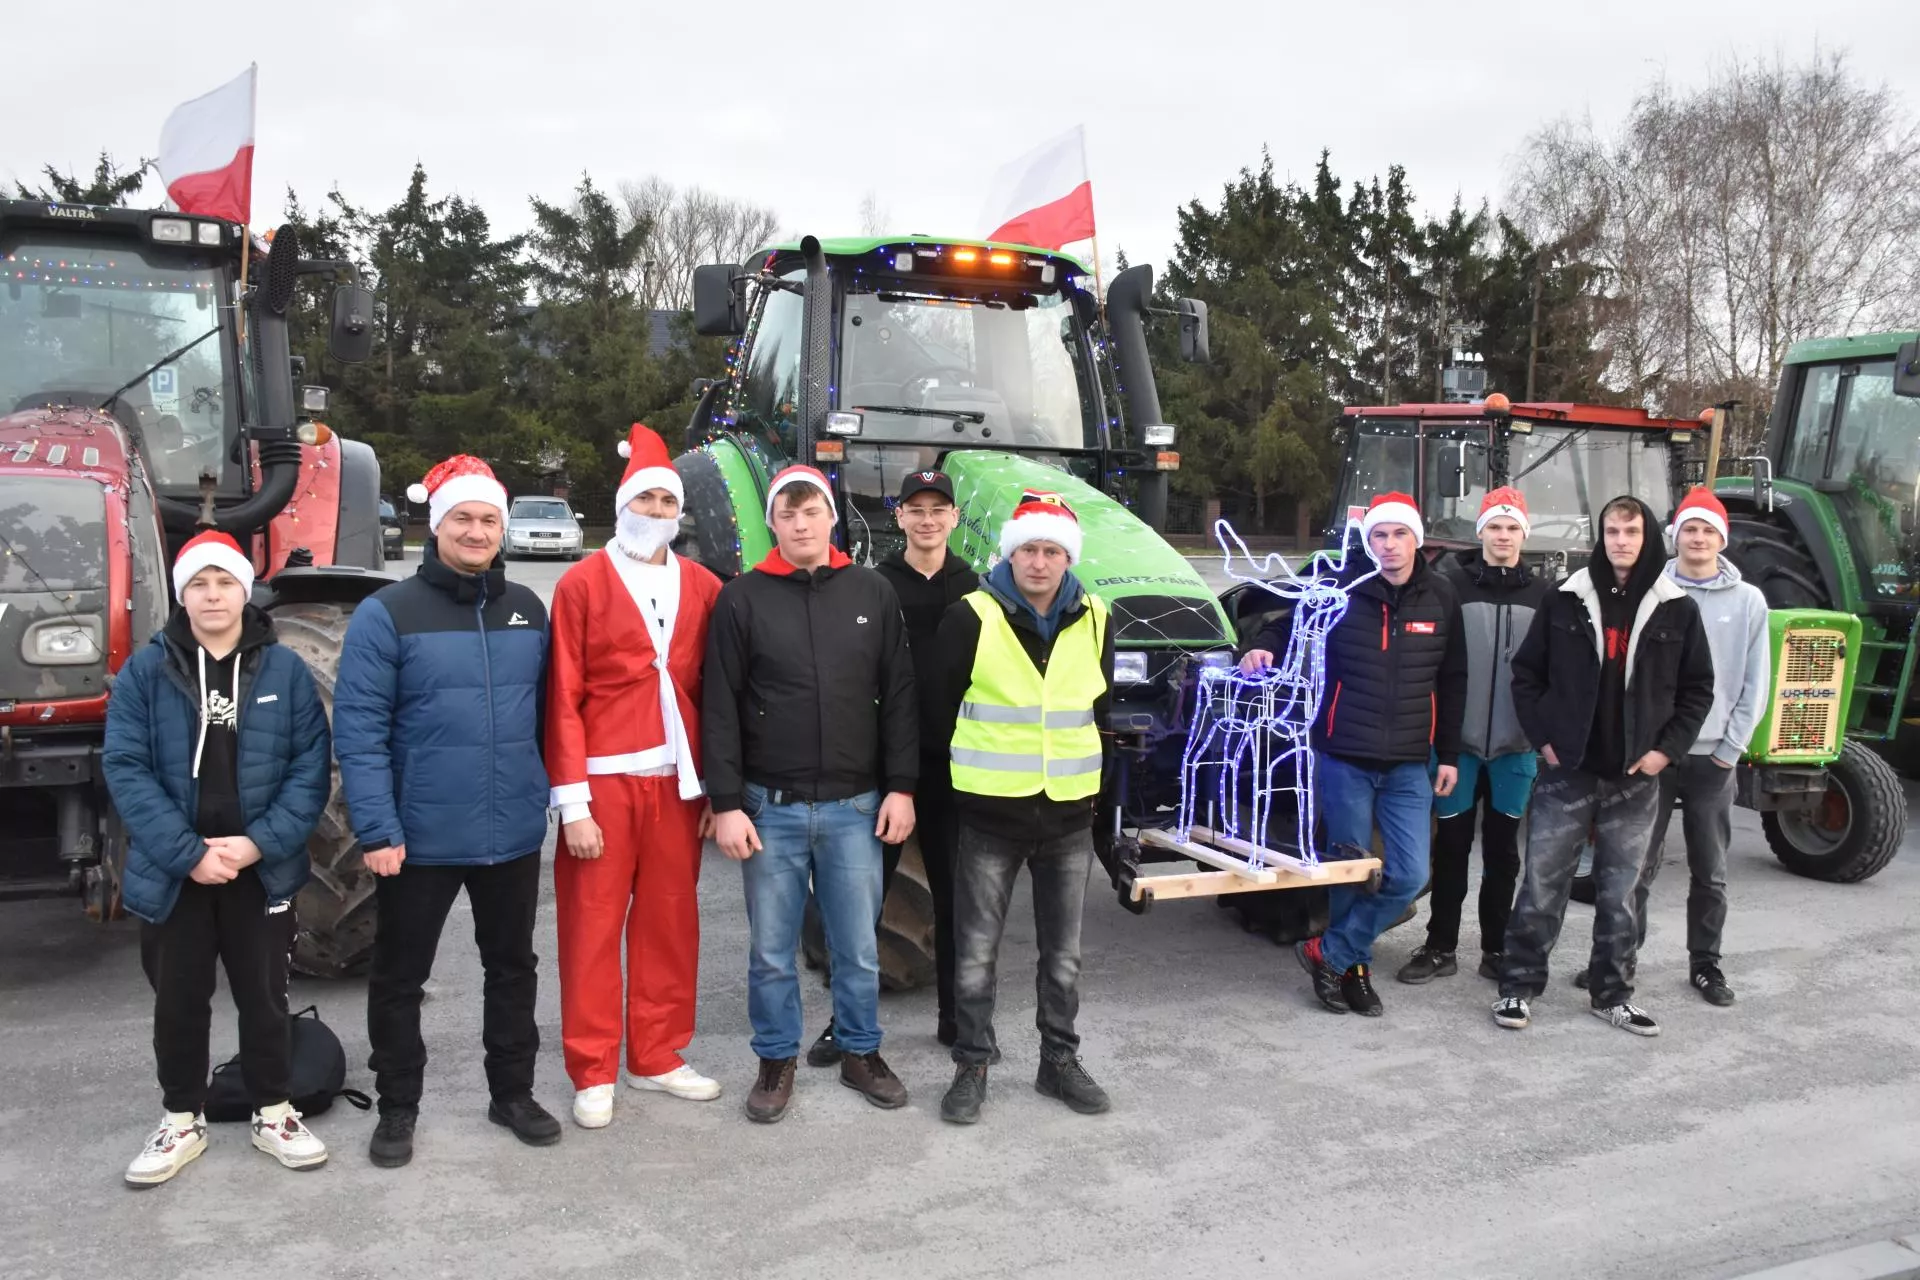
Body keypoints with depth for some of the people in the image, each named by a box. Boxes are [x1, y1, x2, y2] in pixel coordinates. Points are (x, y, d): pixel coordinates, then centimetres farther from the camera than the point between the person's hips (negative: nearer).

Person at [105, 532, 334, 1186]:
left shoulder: (285, 670, -2)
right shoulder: (144, 672, -3)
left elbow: (312, 764, -5)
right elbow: (125, 768, -9)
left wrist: (260, 842, -16)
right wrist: (186, 853, -17)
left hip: (262, 870, 0)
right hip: (173, 873, 0)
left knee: (263, 995, 12)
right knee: (178, 1000, 14)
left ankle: (274, 1114, 28)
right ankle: (182, 1120, 30)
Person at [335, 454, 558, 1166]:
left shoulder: (528, 611, 6)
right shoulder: (388, 614, -9)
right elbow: (358, 729, -12)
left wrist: (551, 794, 8)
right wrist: (377, 828, -17)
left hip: (513, 836, 4)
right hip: (420, 838, -4)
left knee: (512, 968, 16)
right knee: (399, 978, 10)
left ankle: (513, 1092, 33)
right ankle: (398, 1108, 28)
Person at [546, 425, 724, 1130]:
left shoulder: (703, 588, 7)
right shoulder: (582, 583, -3)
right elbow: (562, 698, -5)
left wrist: (718, 788, 5)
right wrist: (573, 800, -9)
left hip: (678, 781, 3)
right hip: (604, 782, -3)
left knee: (670, 921, 11)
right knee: (593, 926, 4)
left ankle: (657, 1057, 25)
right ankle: (594, 1074, 17)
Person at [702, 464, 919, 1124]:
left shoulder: (873, 593, 4)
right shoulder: (742, 598, -1)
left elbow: (898, 697, 5)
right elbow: (720, 709, -3)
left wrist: (900, 787, 0)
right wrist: (726, 804, -8)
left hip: (855, 807, 1)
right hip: (770, 808, -1)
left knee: (858, 945, 11)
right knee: (772, 949, 10)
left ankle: (861, 1052, 30)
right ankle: (777, 1061, 27)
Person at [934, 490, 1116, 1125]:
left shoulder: (1093, 619, 3)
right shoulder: (971, 618, -10)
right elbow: (942, 710, -1)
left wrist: (1097, 785, 14)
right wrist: (953, 785, 4)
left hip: (1070, 816, 4)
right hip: (991, 816, -3)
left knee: (1063, 954, 15)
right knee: (976, 953, 6)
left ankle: (1059, 1061, 30)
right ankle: (972, 1066, 22)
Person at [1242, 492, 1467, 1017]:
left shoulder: (1440, 599, 3)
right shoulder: (1344, 593, -6)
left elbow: (1452, 682, 10)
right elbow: (1290, 624, 8)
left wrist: (1449, 754, 9)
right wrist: (1263, 647, -16)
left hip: (1409, 765, 3)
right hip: (1344, 760, -2)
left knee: (1409, 875, -2)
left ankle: (1329, 953, 13)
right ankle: (1354, 967, 25)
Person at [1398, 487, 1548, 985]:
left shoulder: (1541, 593, 5)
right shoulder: (1453, 582, -2)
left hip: (1516, 743, 2)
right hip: (1459, 738, -2)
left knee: (1502, 849, 11)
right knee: (1451, 845, 6)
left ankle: (1496, 949, 21)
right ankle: (1440, 947, 16)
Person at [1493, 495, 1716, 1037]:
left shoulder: (1676, 609, 3)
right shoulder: (1565, 600, 1)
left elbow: (1698, 687, 9)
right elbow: (1526, 672, 6)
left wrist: (1667, 748, -1)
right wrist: (1542, 735, -3)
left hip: (1635, 777, 1)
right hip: (1567, 769, -1)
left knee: (1619, 892, 11)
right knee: (1541, 885, 3)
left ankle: (1614, 995, 23)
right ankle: (1519, 985, 14)